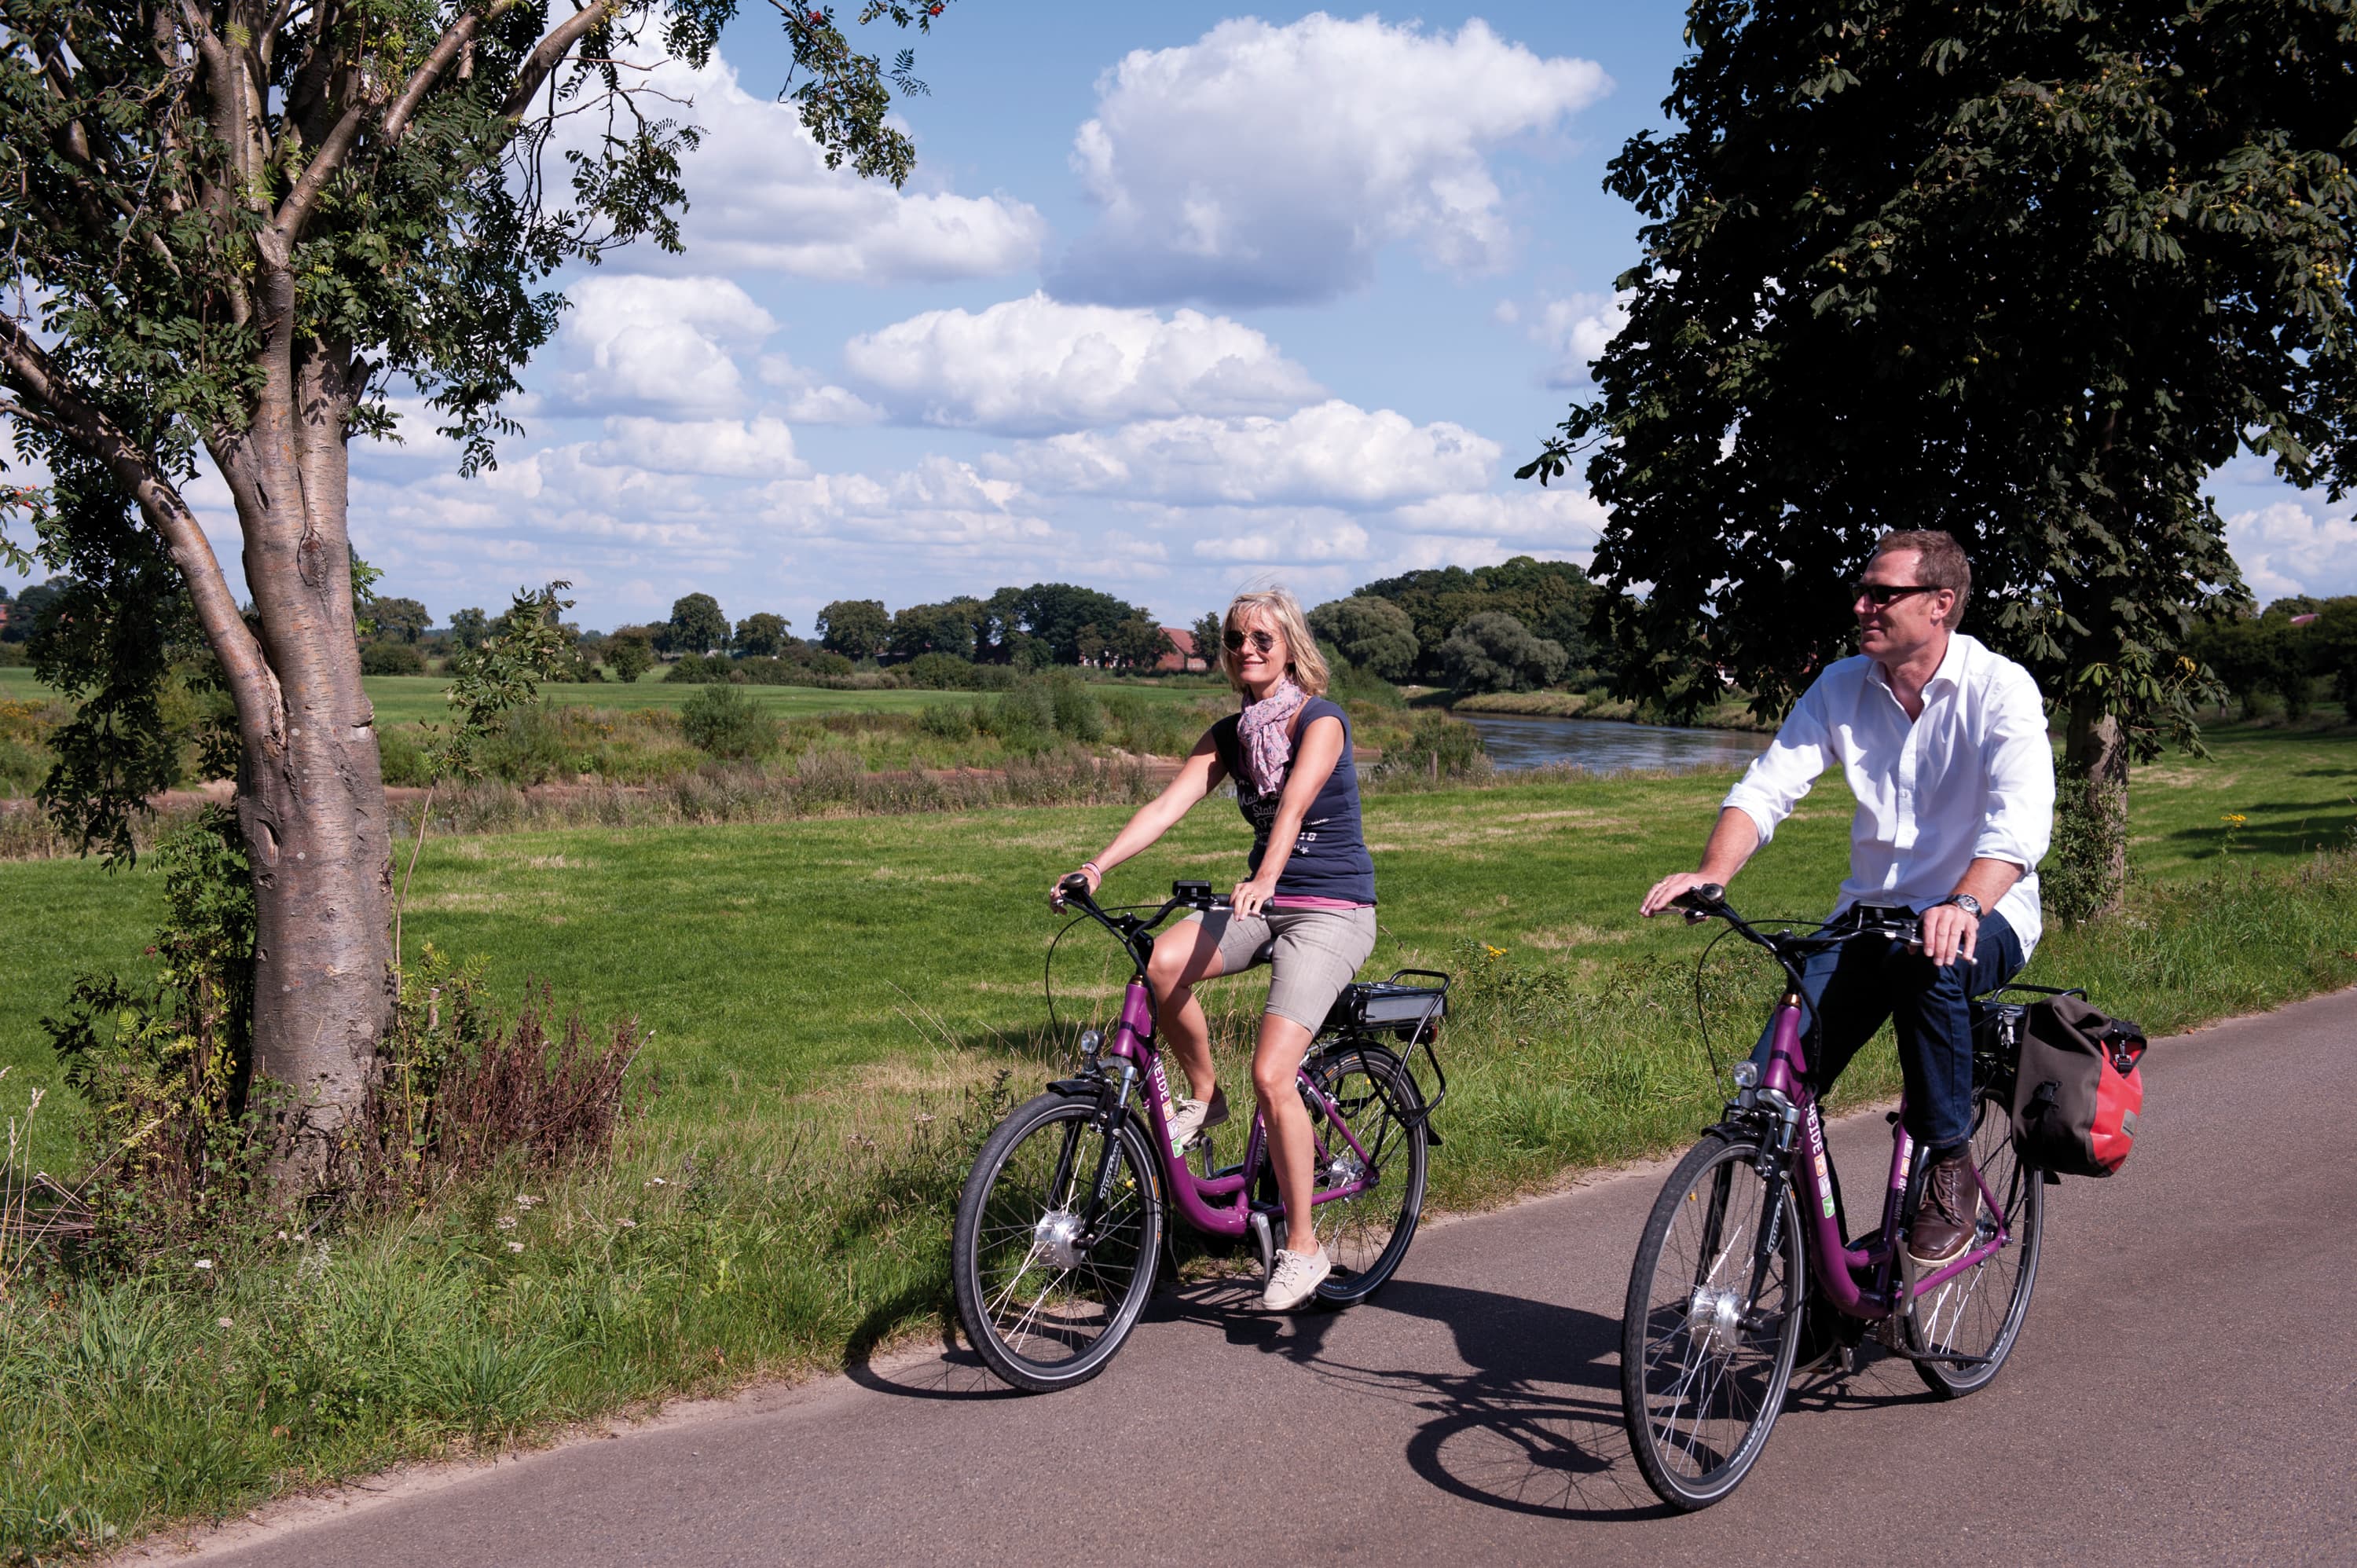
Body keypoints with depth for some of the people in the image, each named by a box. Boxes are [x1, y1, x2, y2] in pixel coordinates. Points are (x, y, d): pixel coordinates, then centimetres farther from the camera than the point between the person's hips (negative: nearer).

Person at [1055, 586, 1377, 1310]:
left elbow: (1296, 801, -29)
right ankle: (1203, 1096, -1)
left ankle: (1303, 1247, -6)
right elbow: (1169, 802, -5)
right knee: (1163, 961, -27)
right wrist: (1097, 864, -21)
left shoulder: (1320, 721, -11)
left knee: (1271, 1074, -21)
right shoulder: (1229, 736, 8)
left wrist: (1266, 877, -48)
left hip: (1333, 911, -6)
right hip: (1264, 903, 6)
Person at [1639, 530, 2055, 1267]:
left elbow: (2022, 818, -27)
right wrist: (1711, 873, -27)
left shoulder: (2000, 688, -13)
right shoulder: (1842, 687, 1)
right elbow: (1767, 785, -6)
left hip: (1985, 915, -4)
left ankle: (1951, 1166, -19)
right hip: (1871, 912, 4)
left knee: (1924, 962, -40)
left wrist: (1964, 906, -47)